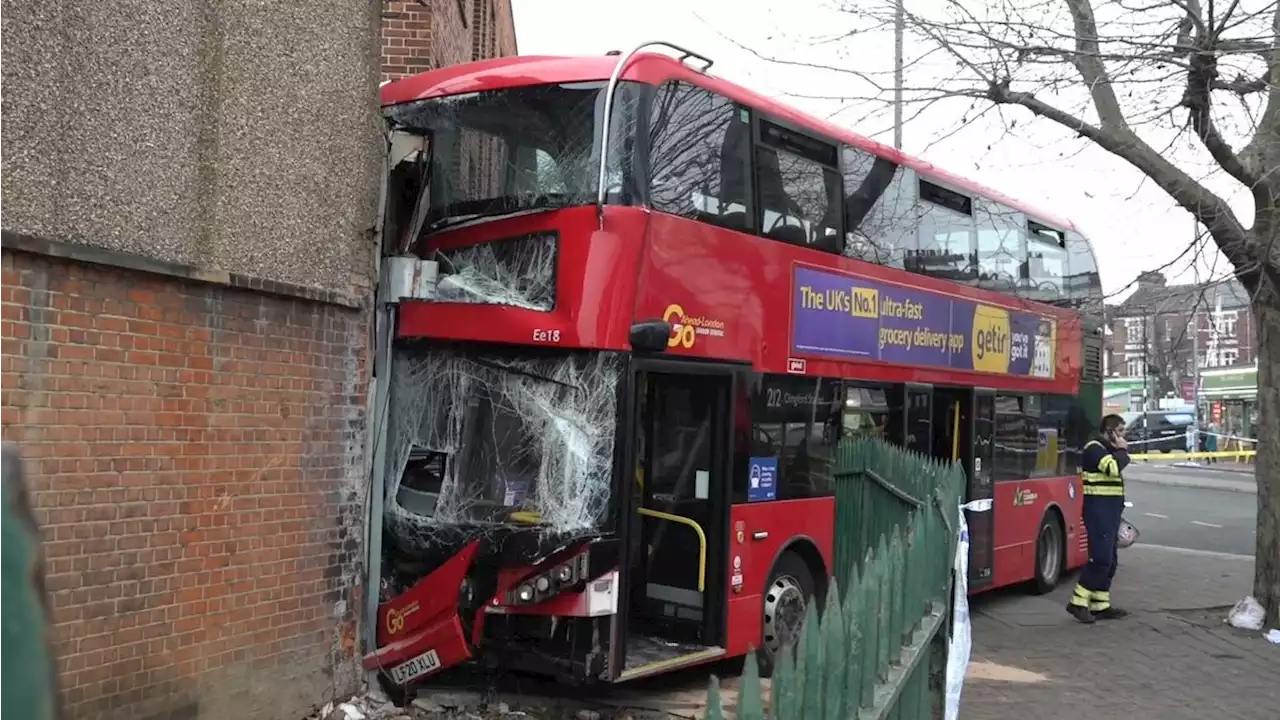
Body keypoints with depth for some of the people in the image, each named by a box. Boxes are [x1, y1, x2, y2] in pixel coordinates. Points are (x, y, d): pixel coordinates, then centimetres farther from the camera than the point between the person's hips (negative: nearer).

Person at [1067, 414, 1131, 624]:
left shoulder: (1108, 450, 20)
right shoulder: (1094, 448, -11)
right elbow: (1114, 468, -26)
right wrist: (1122, 451, -9)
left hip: (1109, 511, 10)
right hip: (1098, 510, -10)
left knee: (1109, 560, 10)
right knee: (1100, 558, -14)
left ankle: (1101, 605, 14)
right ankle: (1078, 602, -10)